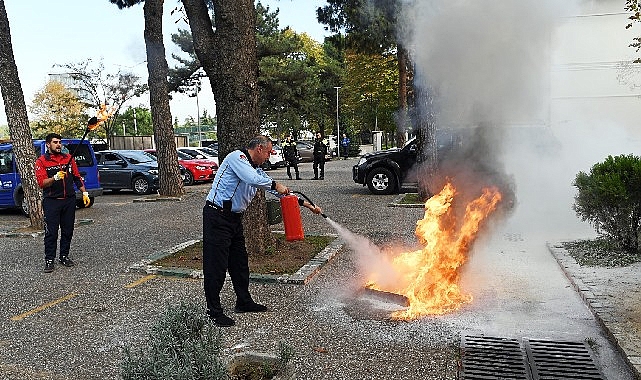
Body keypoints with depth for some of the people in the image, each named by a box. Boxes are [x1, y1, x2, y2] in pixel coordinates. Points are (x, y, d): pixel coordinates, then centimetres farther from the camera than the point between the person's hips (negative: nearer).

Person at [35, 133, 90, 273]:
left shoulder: (68, 158, 10)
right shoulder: (41, 161, -1)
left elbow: (77, 177, 14)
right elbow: (41, 182, -11)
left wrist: (84, 193, 7)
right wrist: (55, 178, -29)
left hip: (69, 200, 4)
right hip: (51, 201, -4)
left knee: (68, 230, 9)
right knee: (51, 232, -2)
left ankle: (64, 256, 20)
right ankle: (49, 260, 6)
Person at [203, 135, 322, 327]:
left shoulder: (256, 169, 15)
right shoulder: (237, 157, -11)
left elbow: (279, 191, 18)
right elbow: (252, 179, -29)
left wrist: (305, 204, 16)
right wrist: (275, 185, -13)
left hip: (234, 218, 10)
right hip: (217, 216, -9)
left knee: (239, 261, 16)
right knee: (216, 264, -5)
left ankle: (244, 302, 30)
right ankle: (214, 311, 4)